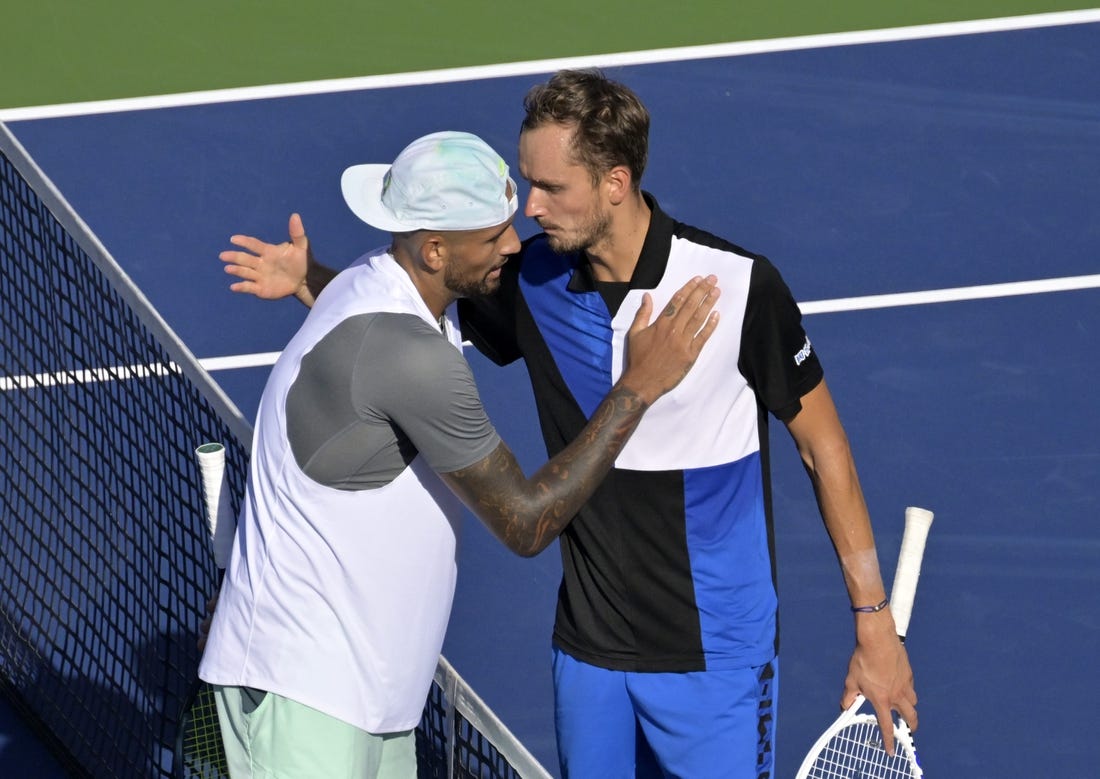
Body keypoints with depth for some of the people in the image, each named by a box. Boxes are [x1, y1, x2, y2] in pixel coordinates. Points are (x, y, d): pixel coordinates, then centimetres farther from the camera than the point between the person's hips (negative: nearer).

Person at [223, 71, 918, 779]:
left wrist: (875, 624, -7)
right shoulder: (534, 281, -3)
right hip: (589, 653, 5)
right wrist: (313, 281, -3)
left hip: (715, 658, -4)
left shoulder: (739, 287, -16)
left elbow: (823, 444, -7)